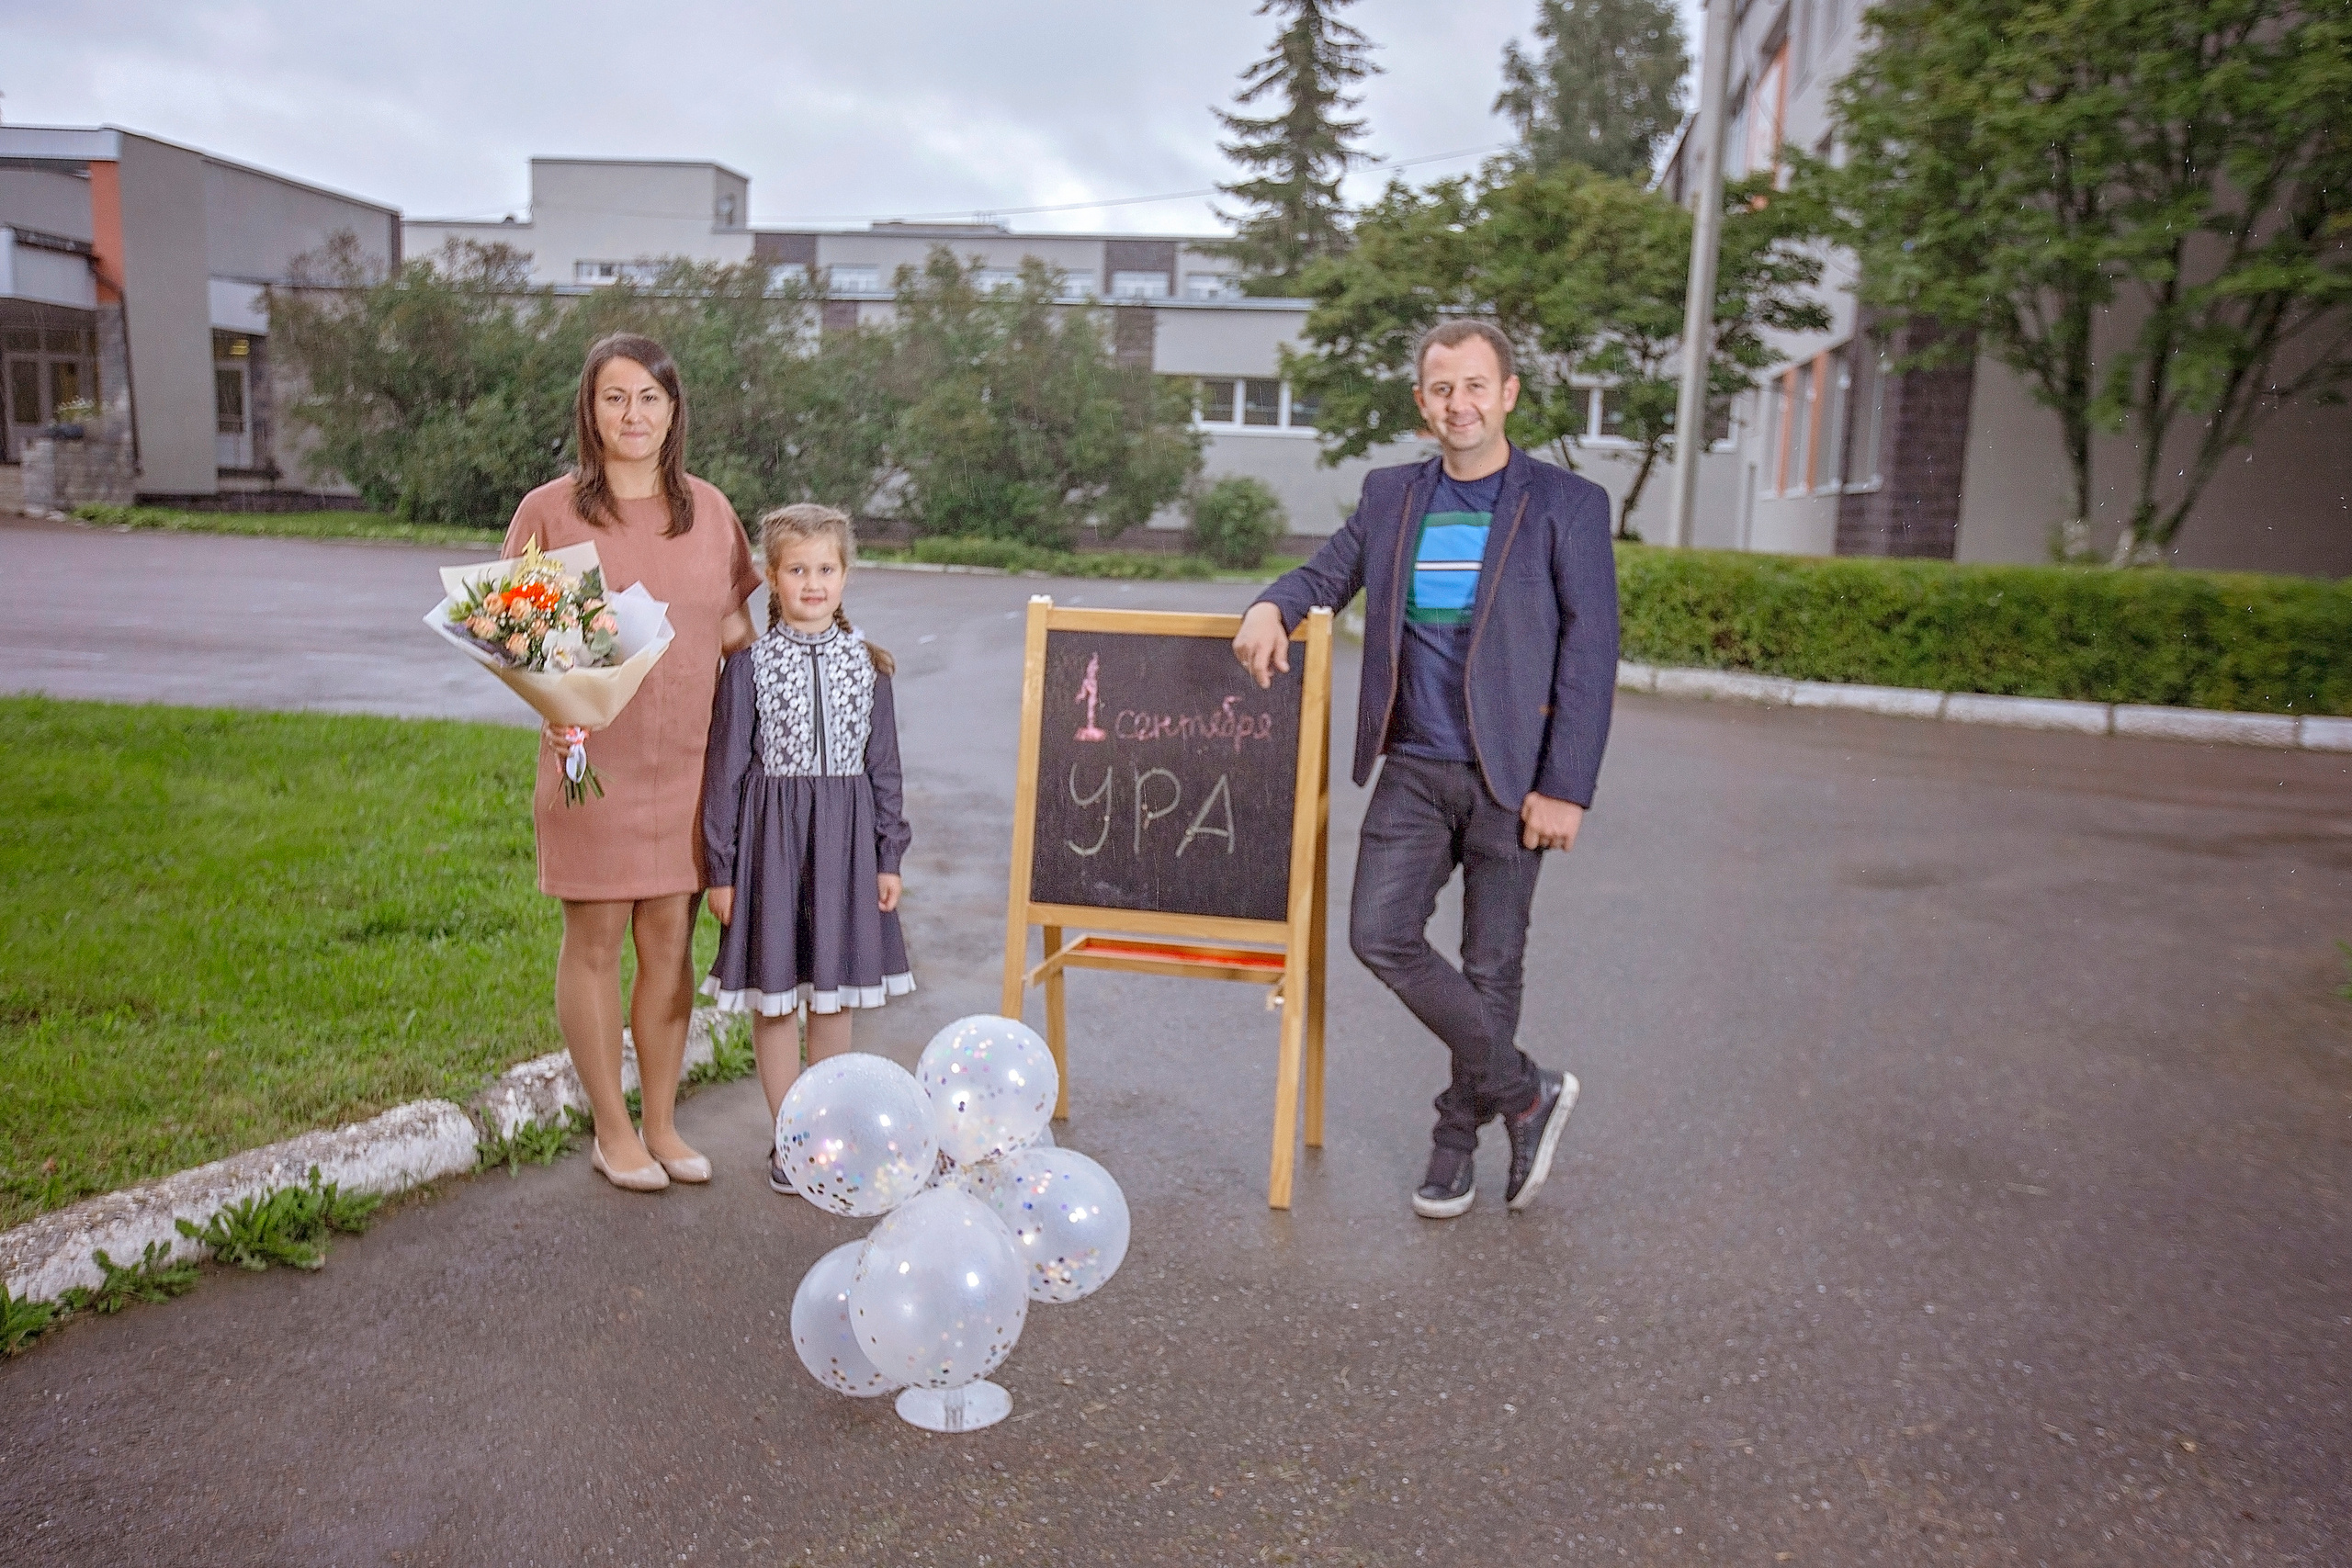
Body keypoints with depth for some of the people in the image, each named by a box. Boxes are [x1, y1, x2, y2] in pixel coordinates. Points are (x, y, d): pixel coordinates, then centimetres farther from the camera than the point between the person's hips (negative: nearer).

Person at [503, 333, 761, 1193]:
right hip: (592, 759, -3)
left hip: (687, 760, 3)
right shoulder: (550, 511, -2)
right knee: (596, 938, 5)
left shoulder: (707, 509, 9)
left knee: (671, 936, 9)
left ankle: (662, 1124, 23)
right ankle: (613, 1130, 21)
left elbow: (735, 626, 14)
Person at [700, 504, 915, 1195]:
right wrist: (721, 869, -4)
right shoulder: (751, 663, -5)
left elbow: (884, 765, 8)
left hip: (846, 835, 2)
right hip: (772, 833, -2)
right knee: (774, 996, 5)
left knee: (834, 993, 12)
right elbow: (725, 767, -3)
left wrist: (889, 856, 5)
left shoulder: (867, 663, 3)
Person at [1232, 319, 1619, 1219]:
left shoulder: (1567, 505, -2)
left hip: (1510, 775, -3)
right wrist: (1272, 606, -9)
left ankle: (1456, 1142, 26)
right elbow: (1326, 576, 17)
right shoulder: (1389, 497, 9)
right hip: (1412, 767, 3)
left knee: (1490, 965, 5)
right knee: (1380, 935, -9)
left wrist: (1565, 788, -11)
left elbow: (1591, 655, -5)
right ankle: (1527, 1094, 10)